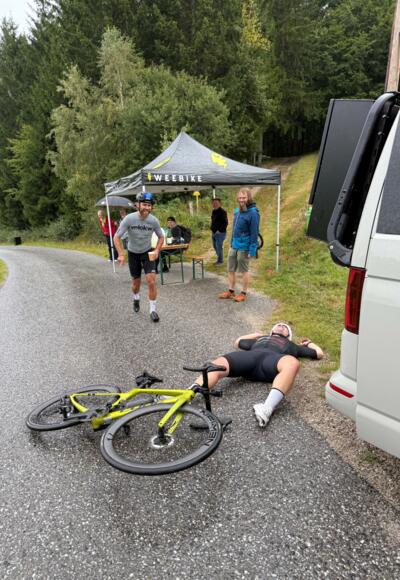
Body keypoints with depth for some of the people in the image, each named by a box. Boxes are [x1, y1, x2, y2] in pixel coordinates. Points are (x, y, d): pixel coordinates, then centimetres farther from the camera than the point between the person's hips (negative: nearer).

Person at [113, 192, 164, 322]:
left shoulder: (154, 220, -18)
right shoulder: (129, 219, -22)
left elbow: (161, 237, 0)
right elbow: (117, 237, -15)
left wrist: (156, 250, -17)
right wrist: (121, 254, -26)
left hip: (148, 253, 0)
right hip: (133, 253, 0)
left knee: (151, 281, -15)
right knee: (136, 282, 12)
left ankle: (153, 310, -1)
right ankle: (136, 299, 47)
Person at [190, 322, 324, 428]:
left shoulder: (291, 345, 41)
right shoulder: (260, 339, 45)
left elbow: (319, 353, 40)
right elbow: (238, 342, 57)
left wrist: (309, 343, 56)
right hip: (249, 356, 2)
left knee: (292, 363, -41)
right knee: (217, 365, -30)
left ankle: (266, 409, -57)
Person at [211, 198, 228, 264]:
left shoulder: (222, 212, -14)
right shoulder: (213, 211, 11)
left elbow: (225, 223, -17)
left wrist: (219, 230, -19)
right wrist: (212, 228, 11)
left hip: (220, 233, -9)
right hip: (214, 232, 9)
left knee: (219, 247, -4)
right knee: (215, 246, 15)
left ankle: (220, 260, 10)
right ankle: (219, 258, 30)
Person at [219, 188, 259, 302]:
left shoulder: (253, 213, -15)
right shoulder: (237, 210, 9)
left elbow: (254, 233, -17)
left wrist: (252, 250, -19)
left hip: (244, 247, -7)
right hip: (233, 245, 7)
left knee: (244, 271, 5)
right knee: (231, 270, 12)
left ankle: (243, 294, 18)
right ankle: (231, 291, 25)